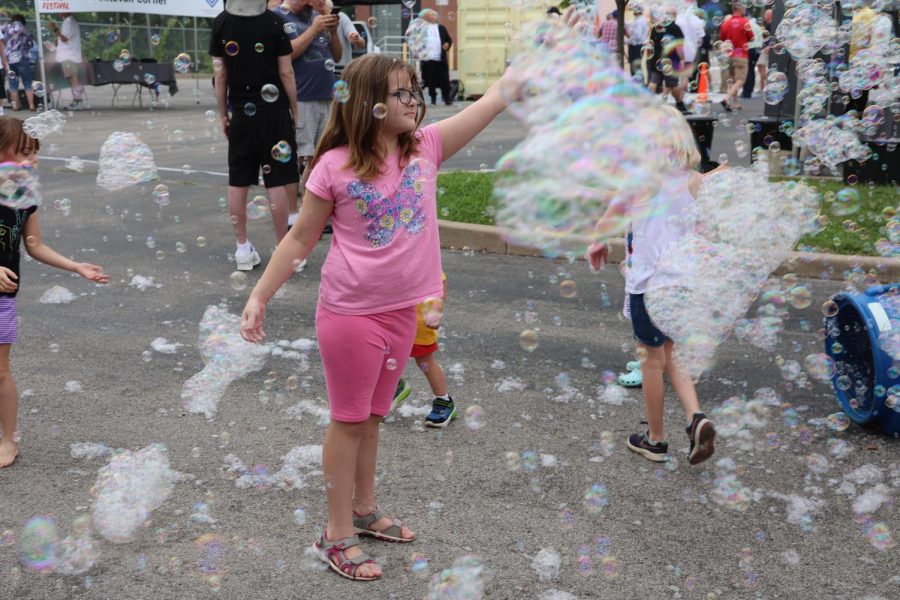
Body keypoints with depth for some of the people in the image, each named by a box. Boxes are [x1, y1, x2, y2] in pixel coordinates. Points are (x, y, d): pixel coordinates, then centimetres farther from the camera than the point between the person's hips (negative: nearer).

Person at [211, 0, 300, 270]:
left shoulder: (221, 22, -1)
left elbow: (220, 74, 2)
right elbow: (286, 72, -6)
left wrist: (223, 114, 11)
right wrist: (294, 110, 5)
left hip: (240, 113, 3)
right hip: (273, 110, -2)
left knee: (238, 182, 9)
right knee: (276, 182, 1)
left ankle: (242, 248, 14)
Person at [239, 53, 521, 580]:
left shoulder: (427, 146, -1)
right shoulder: (334, 166, -12)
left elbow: (497, 97, -5)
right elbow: (301, 239, -3)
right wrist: (259, 296, -5)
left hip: (402, 309, 5)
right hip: (351, 313, -5)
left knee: (373, 416, 19)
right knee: (349, 420, 6)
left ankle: (364, 509, 36)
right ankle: (338, 534, 18)